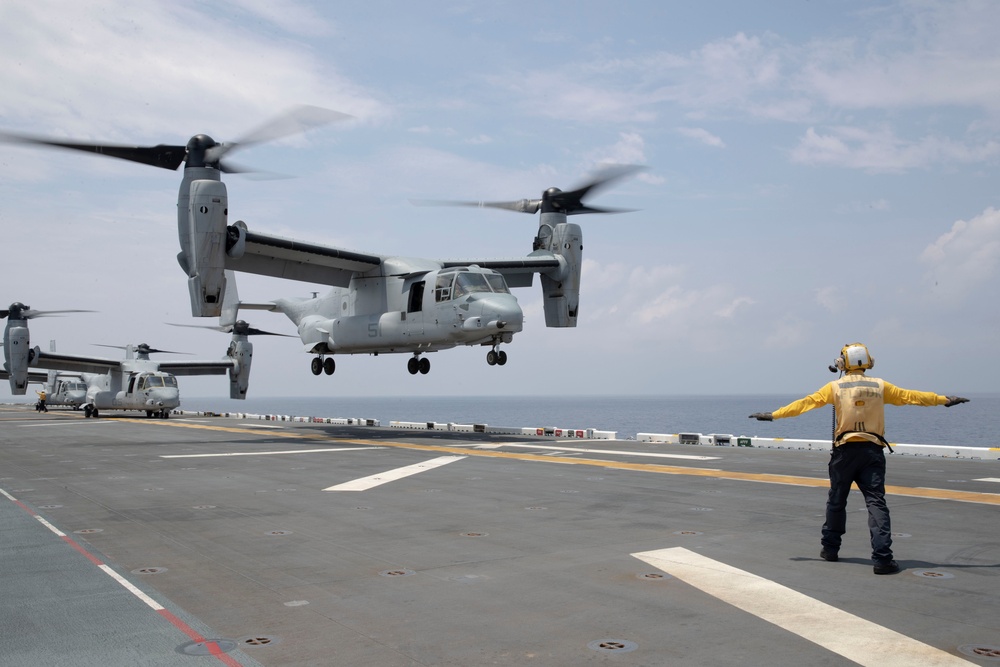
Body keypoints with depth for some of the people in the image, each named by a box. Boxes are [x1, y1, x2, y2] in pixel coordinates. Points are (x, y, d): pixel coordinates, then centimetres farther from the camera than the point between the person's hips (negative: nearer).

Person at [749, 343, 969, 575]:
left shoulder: (835, 387, 0)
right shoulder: (879, 386, 3)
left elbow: (805, 403, -1)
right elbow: (911, 396, 11)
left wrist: (773, 415, 5)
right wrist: (944, 399, 23)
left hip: (845, 451, 0)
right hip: (872, 451, 0)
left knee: (836, 501, 14)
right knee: (876, 502, -4)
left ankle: (830, 548, 26)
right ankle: (882, 557, -13)